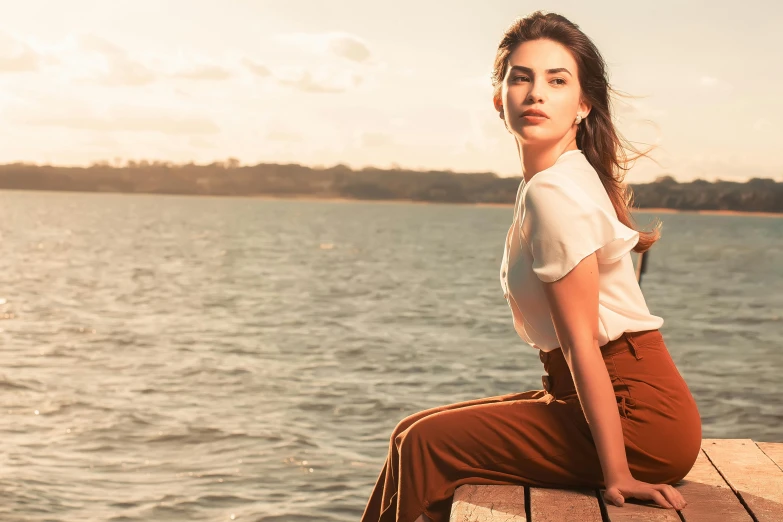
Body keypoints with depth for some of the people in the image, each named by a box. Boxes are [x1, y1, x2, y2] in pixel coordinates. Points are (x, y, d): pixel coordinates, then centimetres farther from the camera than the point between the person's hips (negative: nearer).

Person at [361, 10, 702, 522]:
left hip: (634, 410, -9)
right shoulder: (565, 178, 10)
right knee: (420, 430, 12)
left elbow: (581, 342, -21)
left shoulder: (554, 193, -20)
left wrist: (616, 474, -19)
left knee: (424, 444, -7)